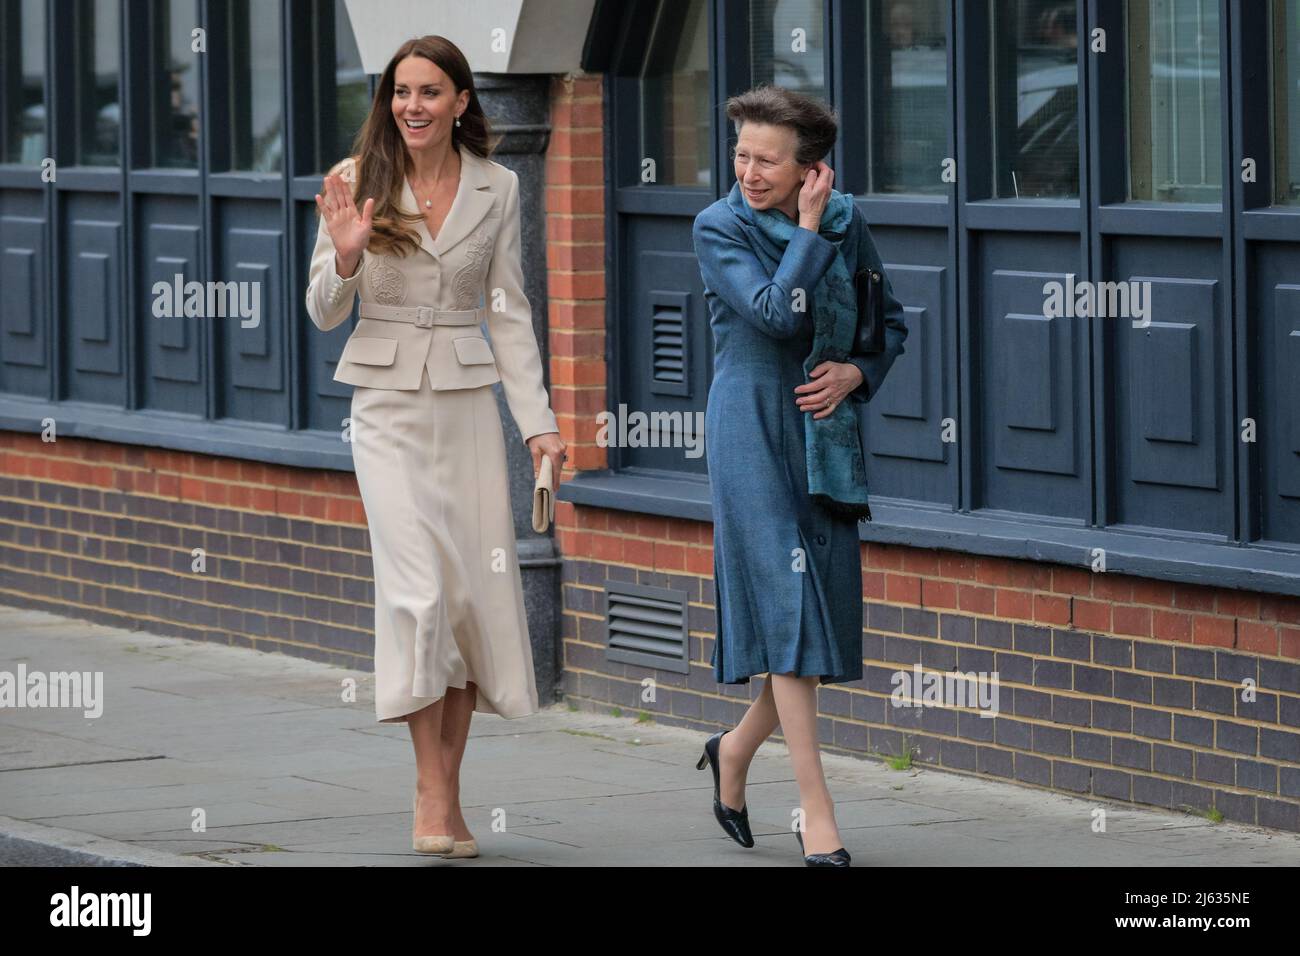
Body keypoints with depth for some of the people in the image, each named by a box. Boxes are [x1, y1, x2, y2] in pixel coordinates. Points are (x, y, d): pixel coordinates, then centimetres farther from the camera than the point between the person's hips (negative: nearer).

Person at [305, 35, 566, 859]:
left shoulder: (497, 188, 5)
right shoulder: (357, 181, 0)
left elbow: (509, 312, 8)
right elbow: (325, 312, 4)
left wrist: (538, 418, 0)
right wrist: (345, 256, -17)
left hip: (469, 402, 2)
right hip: (388, 406, -2)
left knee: (478, 590, 0)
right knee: (420, 587, -15)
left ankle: (446, 794, 10)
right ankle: (435, 799, -14)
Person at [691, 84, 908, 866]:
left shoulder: (846, 222, 5)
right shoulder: (720, 228, -7)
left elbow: (892, 320, 13)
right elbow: (776, 312, -21)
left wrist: (856, 371, -5)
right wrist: (808, 228, -14)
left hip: (827, 430, 5)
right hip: (752, 427, -5)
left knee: (828, 613, 7)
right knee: (789, 604, -11)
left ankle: (737, 748, 33)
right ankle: (817, 813, -11)